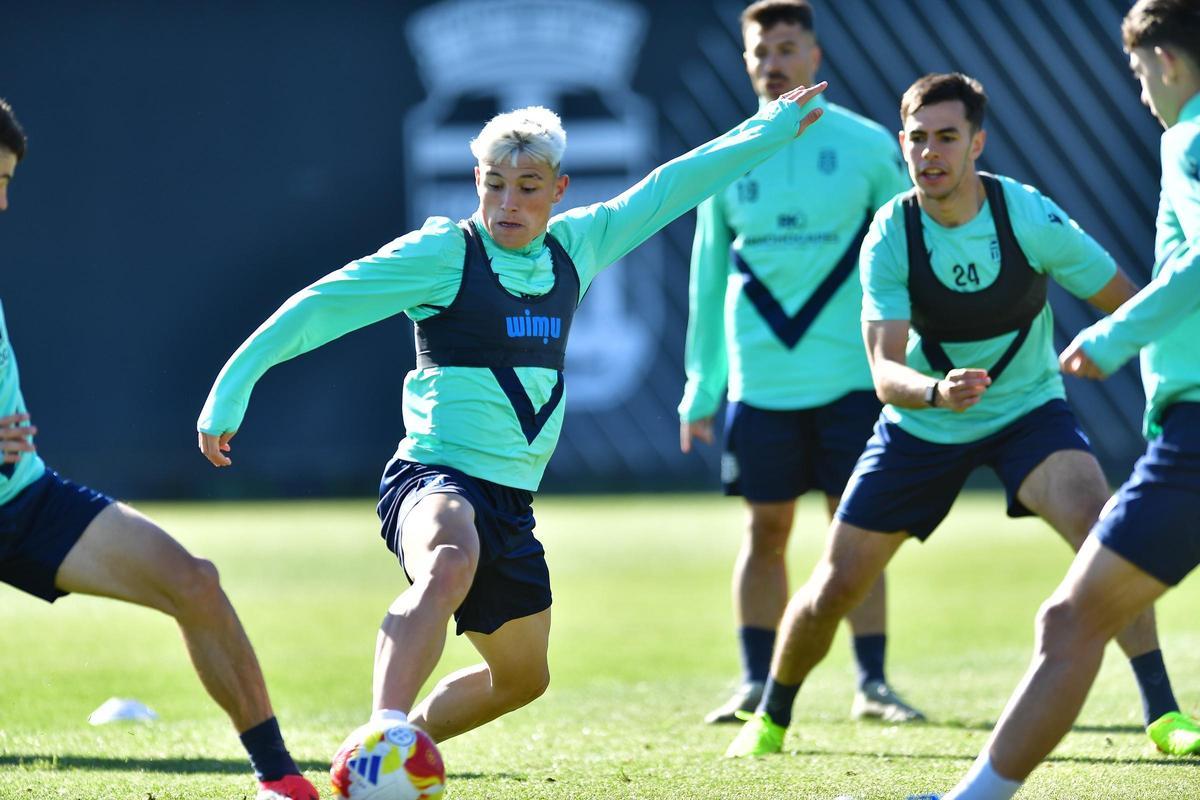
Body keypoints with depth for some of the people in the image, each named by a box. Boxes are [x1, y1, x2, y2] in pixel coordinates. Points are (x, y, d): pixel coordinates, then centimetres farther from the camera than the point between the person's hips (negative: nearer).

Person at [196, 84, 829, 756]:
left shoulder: (575, 247, 10)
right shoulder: (443, 252, -7)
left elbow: (669, 189, 20)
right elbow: (324, 305, -6)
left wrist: (773, 129, 27)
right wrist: (234, 385, -10)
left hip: (512, 499, 8)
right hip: (436, 478, -8)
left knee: (522, 676, 17)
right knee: (447, 568, -41)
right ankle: (383, 731, -56)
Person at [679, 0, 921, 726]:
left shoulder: (865, 145, 1)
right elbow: (707, 279, 12)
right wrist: (698, 392, 11)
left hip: (850, 377, -2)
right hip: (761, 384, 2)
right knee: (766, 530, 5)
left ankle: (873, 681, 6)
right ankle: (758, 685, 13)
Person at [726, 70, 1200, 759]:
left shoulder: (1030, 217, -22)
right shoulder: (890, 237, -20)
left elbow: (1132, 306, -10)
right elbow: (885, 372, -29)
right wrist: (935, 391, -50)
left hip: (1028, 410, -1)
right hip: (922, 424, 1)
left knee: (1099, 520, -30)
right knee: (835, 586, 3)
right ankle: (771, 720, 31)